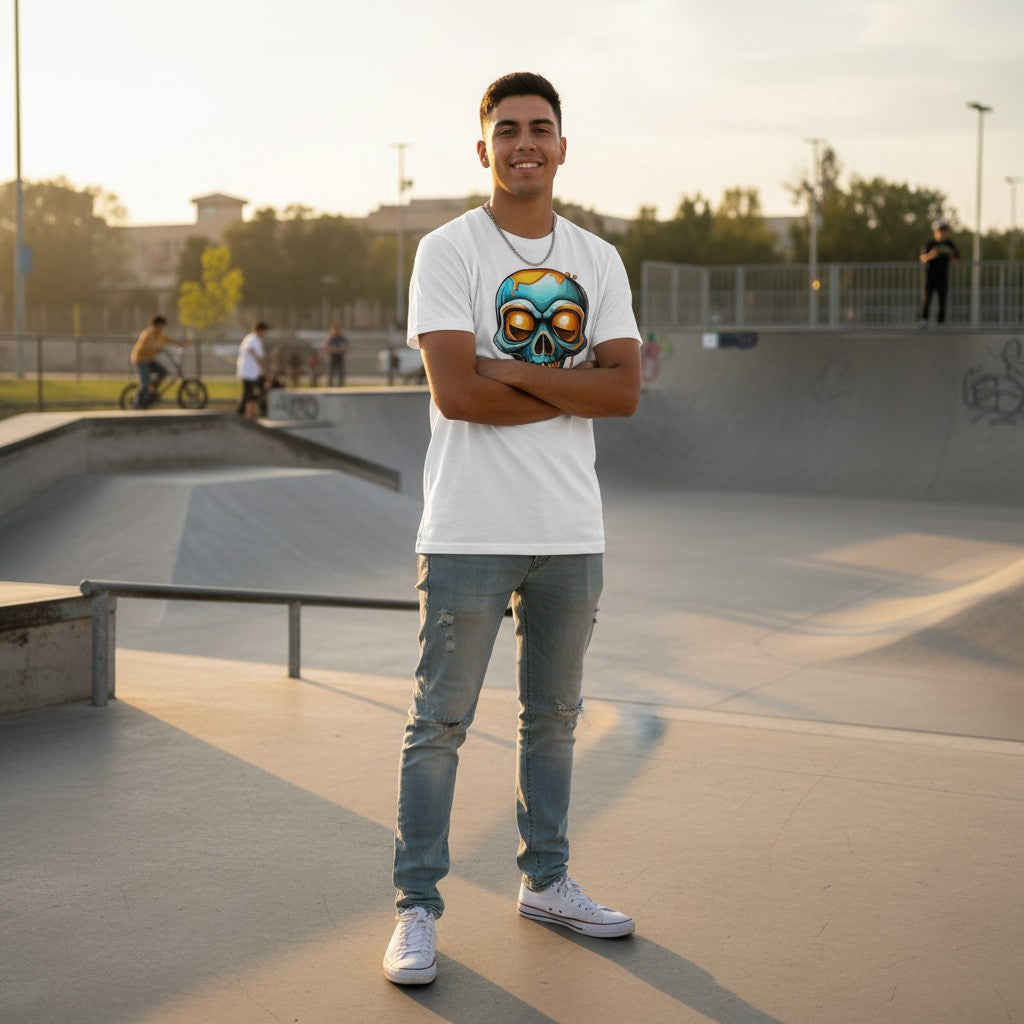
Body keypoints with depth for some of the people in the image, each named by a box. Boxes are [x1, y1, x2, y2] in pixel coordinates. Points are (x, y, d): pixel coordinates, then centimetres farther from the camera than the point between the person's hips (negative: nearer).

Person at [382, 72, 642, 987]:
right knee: (440, 721, -1)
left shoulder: (598, 261, 10)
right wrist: (572, 388, -8)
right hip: (470, 530, -5)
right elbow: (455, 392, -15)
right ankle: (418, 908, 8)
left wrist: (512, 371, -12)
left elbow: (625, 390, -1)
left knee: (554, 715, 15)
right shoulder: (447, 251, -4)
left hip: (571, 532, 5)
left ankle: (546, 880, 29)